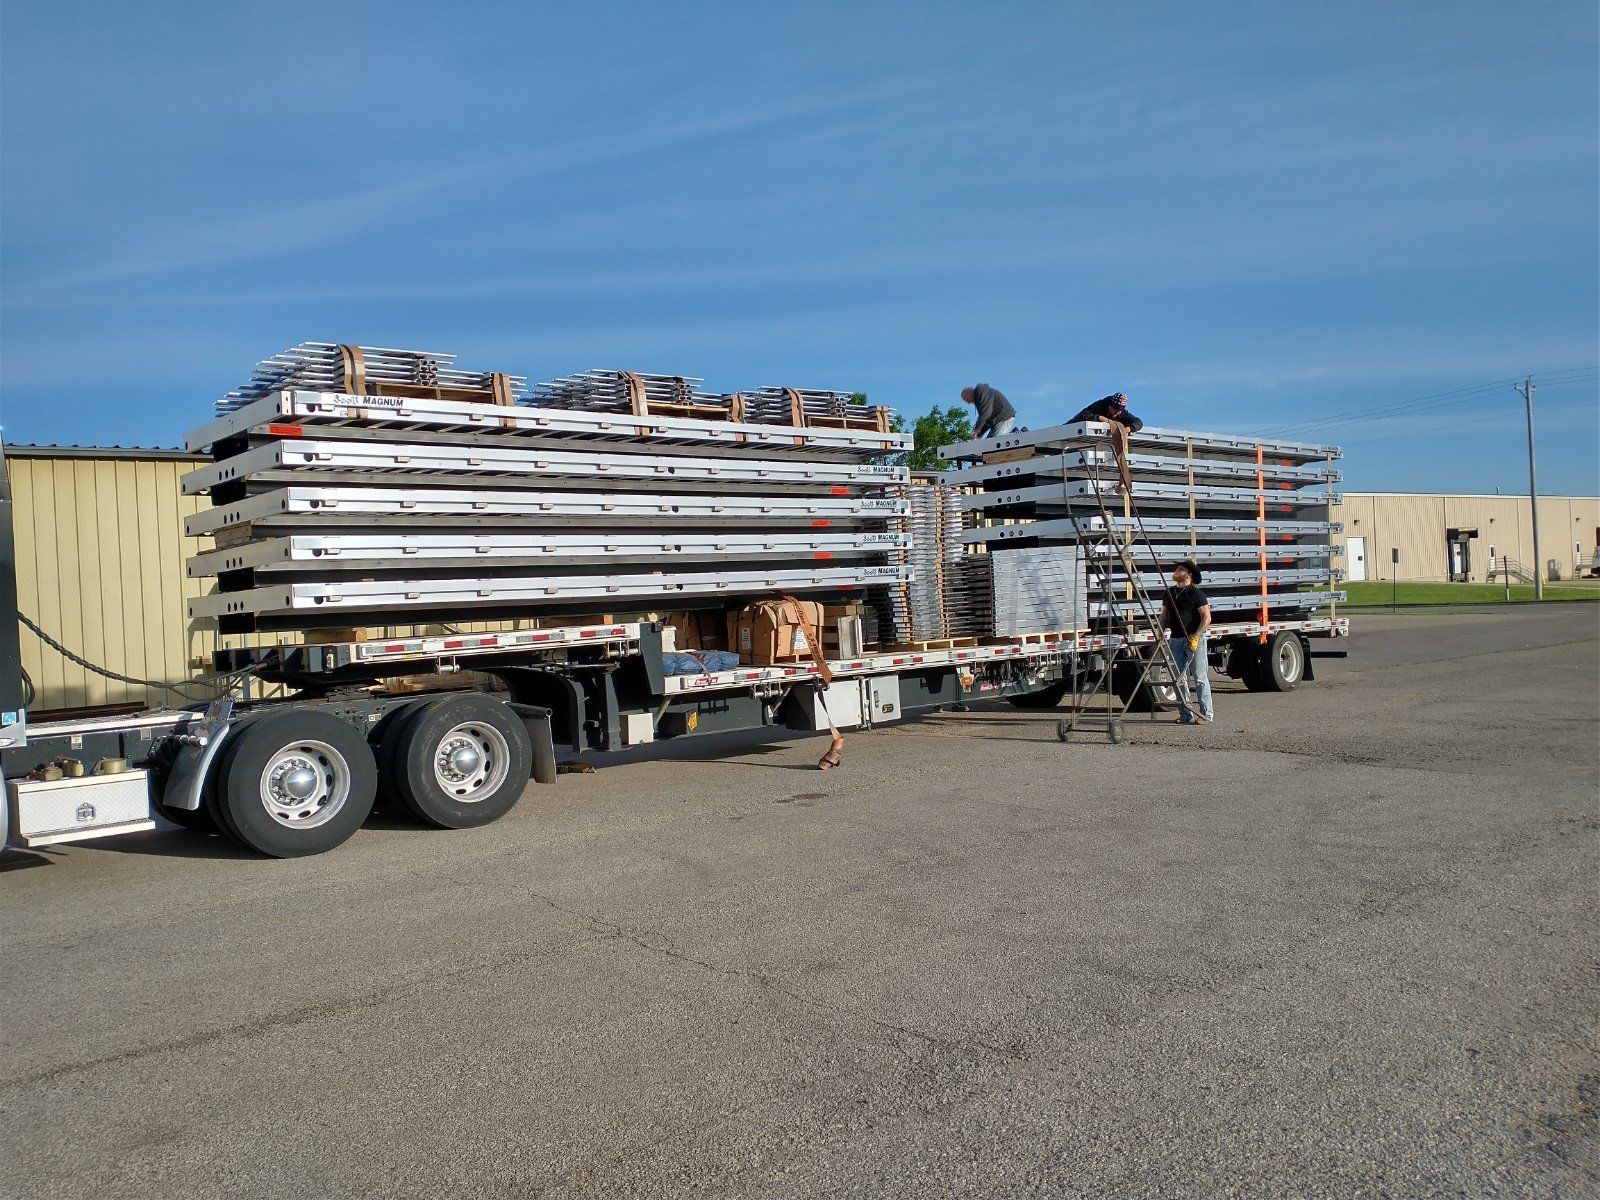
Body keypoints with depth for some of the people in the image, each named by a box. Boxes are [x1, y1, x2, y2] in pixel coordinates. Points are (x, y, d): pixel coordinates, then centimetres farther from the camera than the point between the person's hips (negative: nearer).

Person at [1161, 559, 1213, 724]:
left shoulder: (1196, 593, -6)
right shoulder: (1169, 593, 14)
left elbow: (1207, 617, -10)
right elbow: (1164, 617, 21)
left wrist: (1195, 637, -19)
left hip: (1194, 638, -7)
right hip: (1175, 640, 7)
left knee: (1200, 678, -5)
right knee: (1179, 679, 6)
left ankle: (1206, 713, -2)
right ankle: (1186, 714, 11)